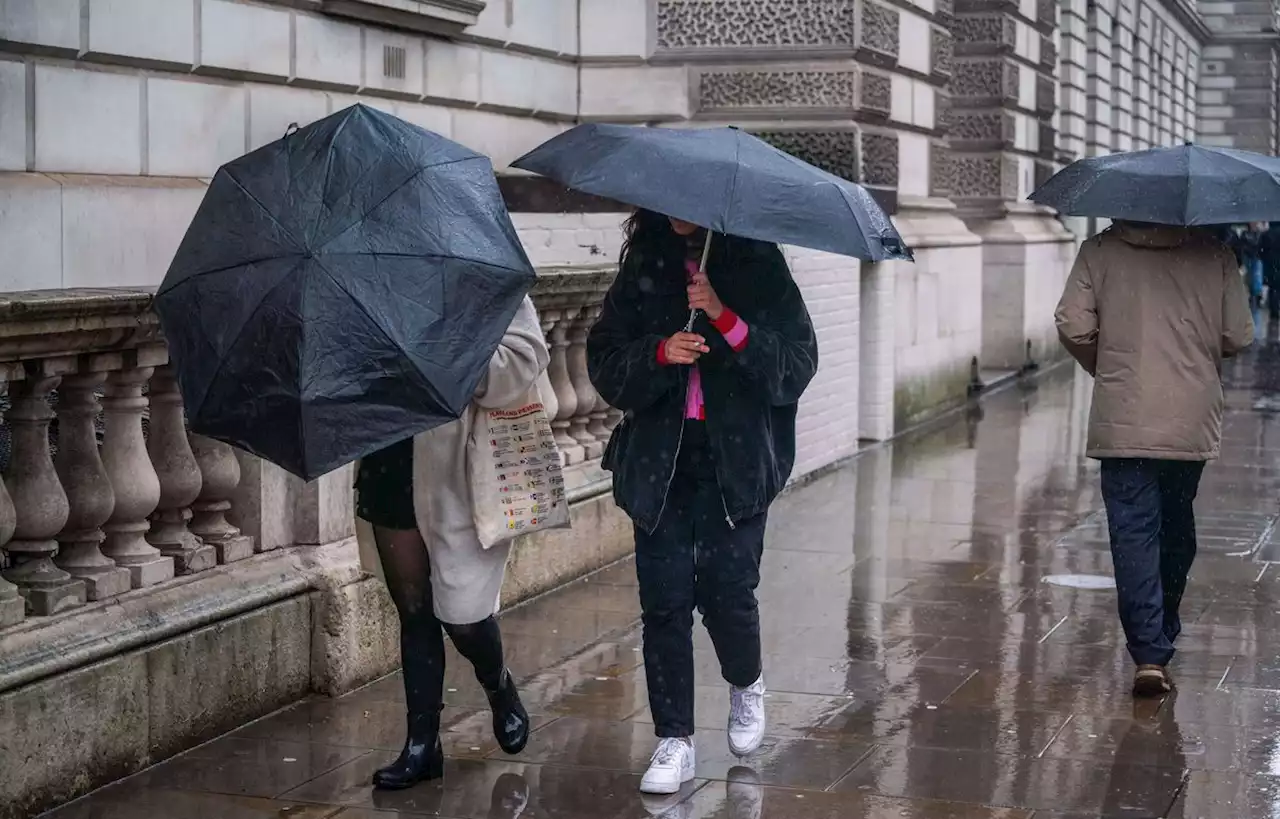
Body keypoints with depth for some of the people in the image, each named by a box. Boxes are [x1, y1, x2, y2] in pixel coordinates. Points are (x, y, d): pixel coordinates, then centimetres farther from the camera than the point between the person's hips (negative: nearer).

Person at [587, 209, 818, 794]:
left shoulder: (758, 265, 0)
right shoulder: (642, 271, 8)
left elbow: (797, 367, -7)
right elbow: (605, 367, 3)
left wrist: (725, 317, -20)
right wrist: (660, 352, -17)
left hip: (735, 460, -2)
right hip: (658, 460, 2)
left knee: (727, 589, -6)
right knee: (664, 598, -2)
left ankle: (746, 686, 27)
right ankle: (674, 742, 8)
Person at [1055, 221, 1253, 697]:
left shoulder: (1100, 251, -1)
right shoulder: (1213, 254, 1)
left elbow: (1073, 327, -7)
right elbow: (1238, 336, 0)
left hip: (1123, 423, -2)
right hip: (1192, 421, 2)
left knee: (1133, 532, -3)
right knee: (1177, 525, 20)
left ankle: (1149, 653, -13)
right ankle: (1163, 634, 35)